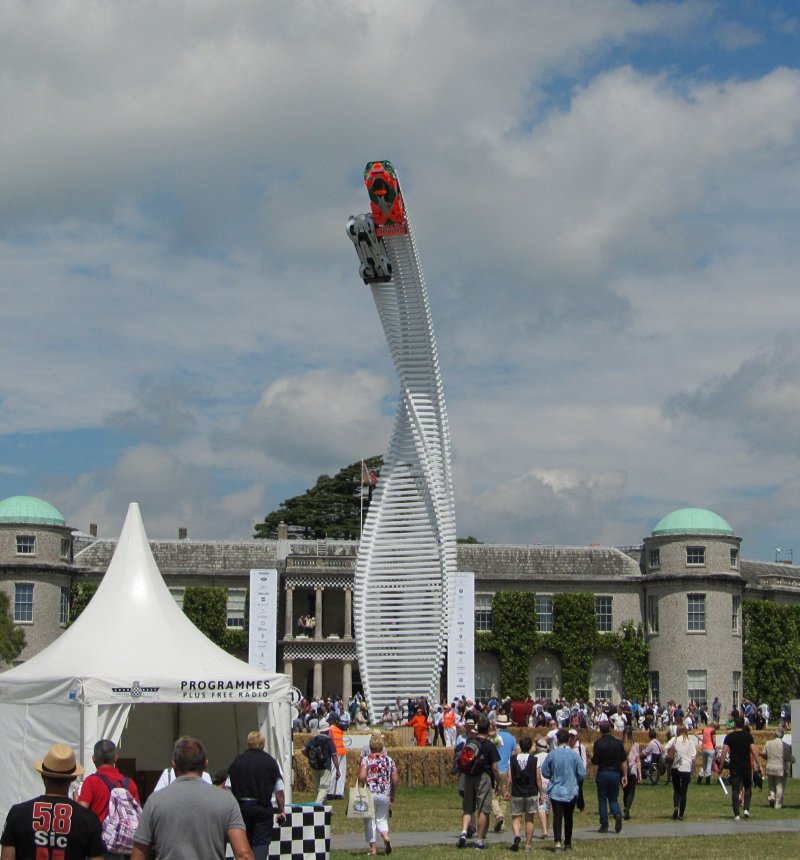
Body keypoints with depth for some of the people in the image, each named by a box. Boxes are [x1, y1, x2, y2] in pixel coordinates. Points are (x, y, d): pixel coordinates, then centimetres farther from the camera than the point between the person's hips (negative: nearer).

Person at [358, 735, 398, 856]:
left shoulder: (366, 760, -5)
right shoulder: (389, 760, 5)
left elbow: (361, 777, -17)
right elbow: (395, 780, 5)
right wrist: (392, 795, 16)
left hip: (370, 794, -3)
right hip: (385, 795, 3)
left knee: (370, 821, 7)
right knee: (382, 818, 18)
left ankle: (373, 847, 5)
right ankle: (386, 836, -9)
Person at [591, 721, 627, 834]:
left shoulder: (598, 743, -9)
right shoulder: (618, 742, 1)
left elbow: (595, 762, -12)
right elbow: (624, 761, 2)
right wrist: (625, 775, 7)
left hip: (602, 773, -3)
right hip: (615, 773, 3)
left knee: (602, 800, 7)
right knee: (613, 799, 13)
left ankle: (604, 826, 7)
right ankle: (618, 814, -15)